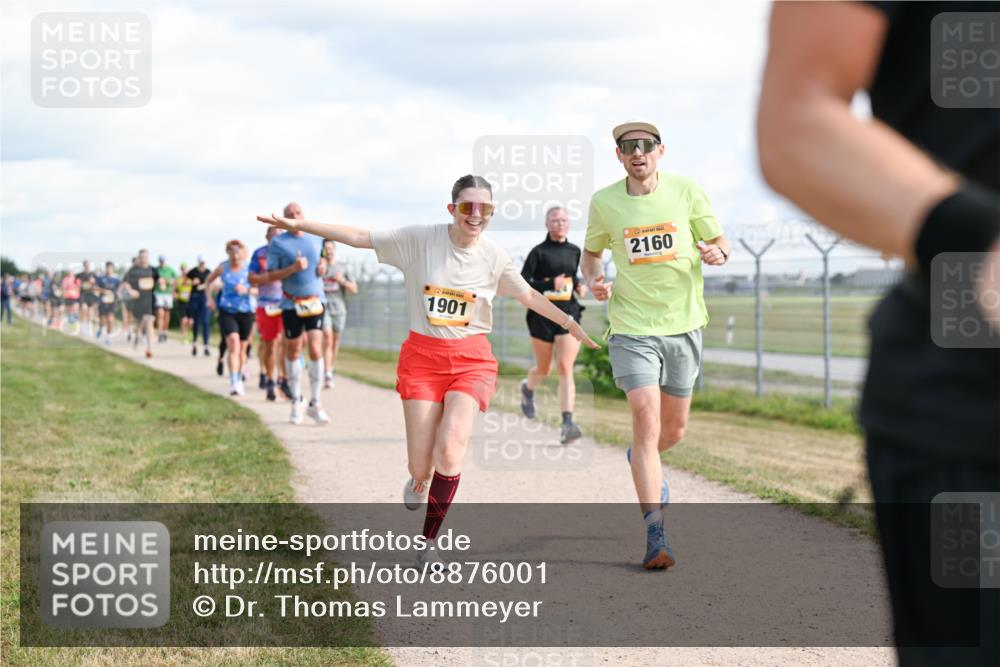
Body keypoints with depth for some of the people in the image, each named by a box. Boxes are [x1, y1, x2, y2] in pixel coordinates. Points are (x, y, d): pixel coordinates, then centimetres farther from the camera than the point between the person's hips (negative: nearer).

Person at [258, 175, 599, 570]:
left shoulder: (493, 256, -2)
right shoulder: (420, 240, -7)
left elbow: (528, 295, 13)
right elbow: (360, 238, -5)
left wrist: (572, 324, 17)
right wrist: (300, 225, -9)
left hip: (472, 359, 0)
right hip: (422, 356, 0)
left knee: (450, 447, -21)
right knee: (421, 464, -4)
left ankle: (429, 542, -4)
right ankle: (420, 480, 38)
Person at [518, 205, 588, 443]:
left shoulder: (574, 251, 9)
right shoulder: (539, 252, -4)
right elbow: (522, 283, -11)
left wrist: (579, 286, 5)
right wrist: (549, 285, -25)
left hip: (569, 313, 2)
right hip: (542, 314, -2)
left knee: (565, 369, -12)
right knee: (543, 369, 14)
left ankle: (567, 424, -20)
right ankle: (528, 388, 51)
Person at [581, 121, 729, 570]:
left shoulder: (686, 191, -2)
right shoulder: (603, 203, -1)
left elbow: (719, 241, 8)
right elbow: (591, 252, 16)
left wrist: (717, 253, -15)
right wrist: (593, 280, -5)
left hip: (683, 323, 2)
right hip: (632, 327, -2)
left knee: (674, 429, 13)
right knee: (646, 420, -17)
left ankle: (642, 465, 50)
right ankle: (656, 536, -16)